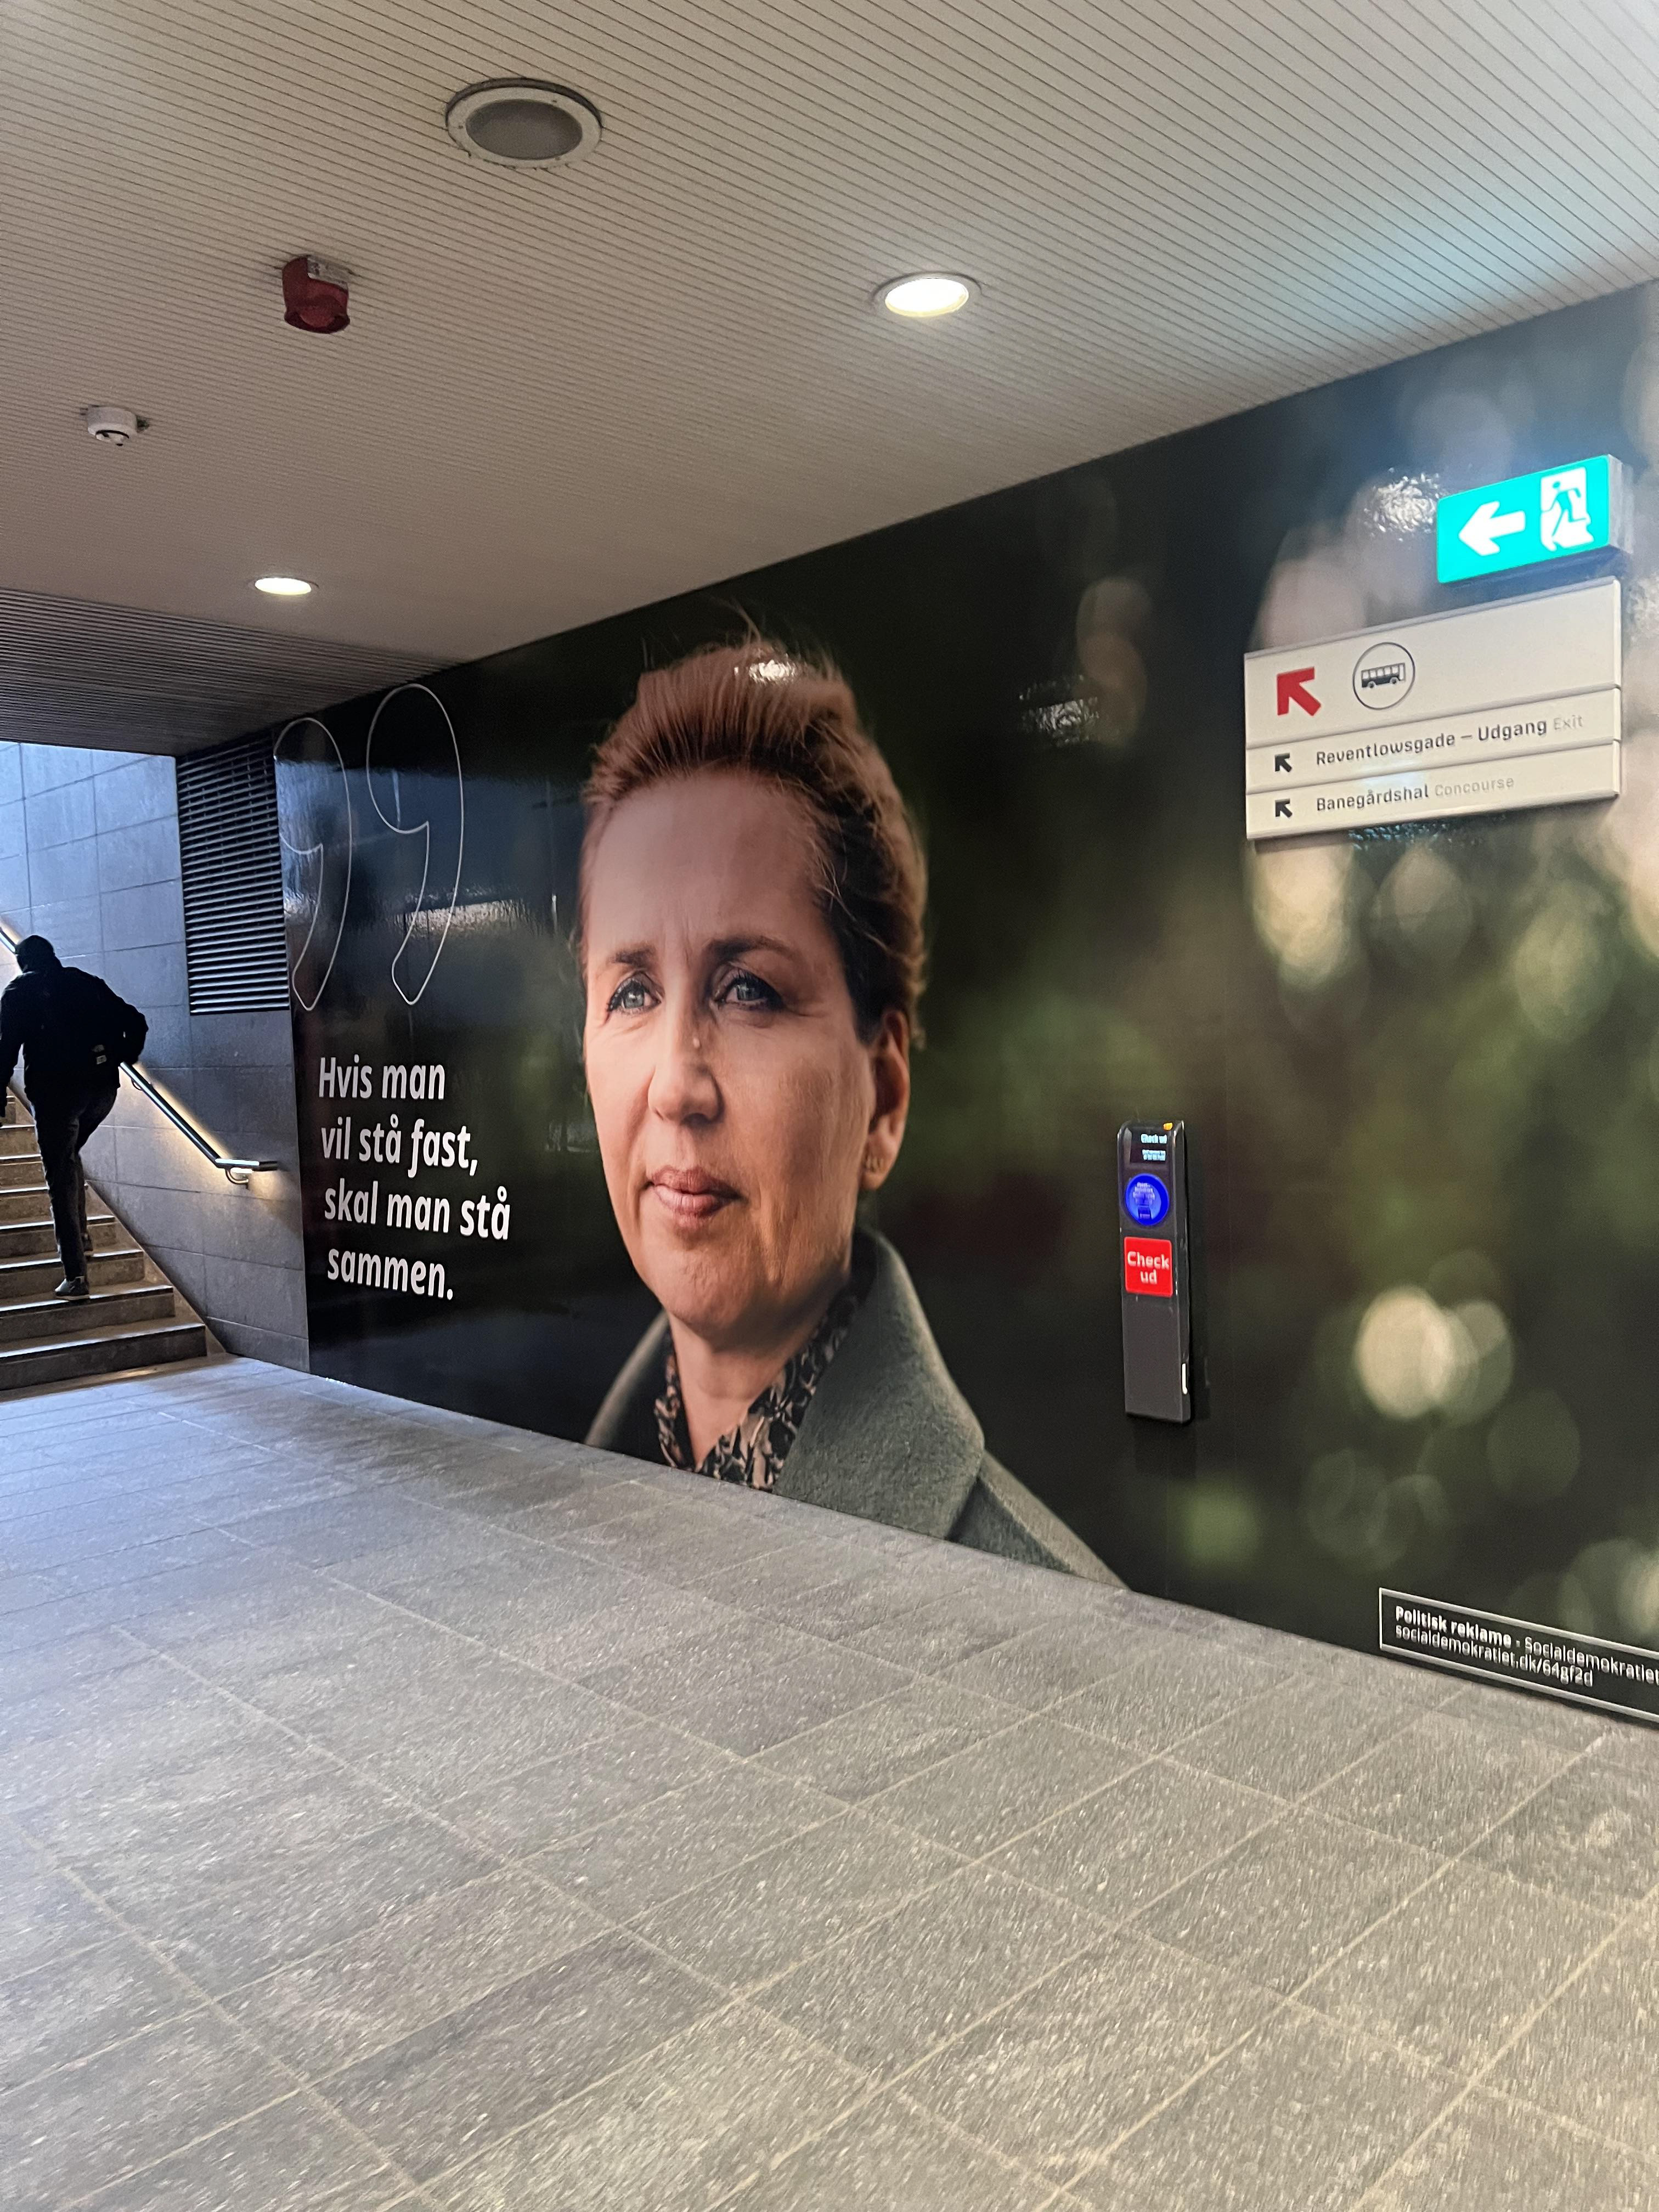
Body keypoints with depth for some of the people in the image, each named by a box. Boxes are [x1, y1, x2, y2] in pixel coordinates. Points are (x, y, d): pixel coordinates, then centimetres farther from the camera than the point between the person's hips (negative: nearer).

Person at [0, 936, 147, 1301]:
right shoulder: (87, 983, 15)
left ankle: (76, 1274, -7)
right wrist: (122, 1059, 18)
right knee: (69, 1158, 28)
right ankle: (81, 1237, 20)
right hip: (102, 1088, 4)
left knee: (61, 1178, -1)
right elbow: (135, 1022, 10)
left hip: (55, 1089, -4)